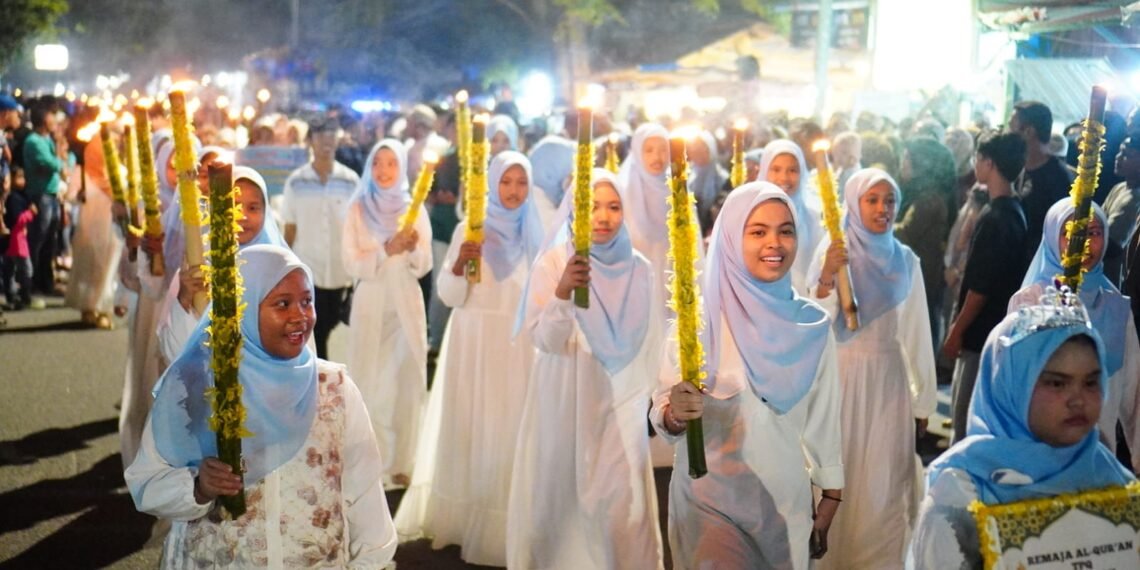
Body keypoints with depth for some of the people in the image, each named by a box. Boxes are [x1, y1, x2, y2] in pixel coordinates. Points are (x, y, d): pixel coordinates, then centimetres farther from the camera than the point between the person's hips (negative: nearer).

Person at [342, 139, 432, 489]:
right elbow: (352, 263, -7)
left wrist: (413, 249, -19)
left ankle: (400, 461, 11)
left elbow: (425, 265, 2)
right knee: (369, 383, -1)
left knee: (405, 382, 2)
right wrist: (387, 251, -20)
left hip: (406, 305, 1)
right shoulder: (358, 209, 1)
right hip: (371, 305, -1)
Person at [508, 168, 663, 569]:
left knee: (621, 503, 2)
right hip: (565, 402, -2)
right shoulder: (553, 262, -7)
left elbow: (645, 344, 12)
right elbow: (545, 340, -18)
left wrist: (647, 400, 11)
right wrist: (562, 292, -34)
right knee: (563, 498, 3)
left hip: (620, 403, 2)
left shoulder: (639, 268, 2)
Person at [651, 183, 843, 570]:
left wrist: (830, 500, 7)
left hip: (788, 503, 3)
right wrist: (675, 414, -32)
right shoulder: (699, 316, -11)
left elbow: (824, 419, 5)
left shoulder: (812, 325, -2)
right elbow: (662, 412, -11)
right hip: (713, 501, -3)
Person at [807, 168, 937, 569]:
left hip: (889, 381, 3)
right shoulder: (833, 252, -5)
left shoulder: (905, 260, 5)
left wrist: (922, 399, 9)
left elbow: (916, 331, 8)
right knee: (843, 474, 4)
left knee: (885, 479, 7)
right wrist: (826, 279, -30)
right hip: (844, 378, -3)